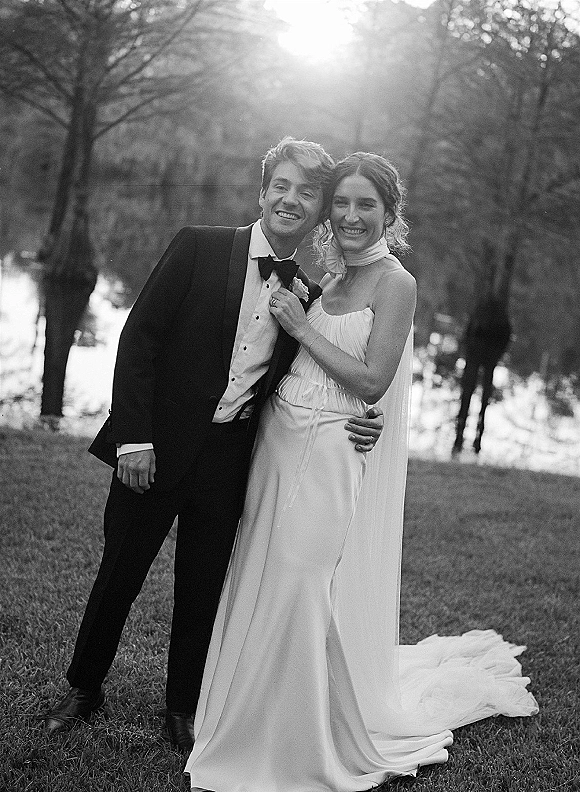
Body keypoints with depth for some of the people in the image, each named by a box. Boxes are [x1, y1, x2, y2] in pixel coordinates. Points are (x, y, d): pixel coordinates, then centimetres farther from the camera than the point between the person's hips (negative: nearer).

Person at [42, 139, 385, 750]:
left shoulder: (309, 297, 5)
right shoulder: (199, 248, -5)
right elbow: (139, 338, -7)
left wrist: (355, 424, -5)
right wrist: (134, 436, -14)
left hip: (230, 459, 3)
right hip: (159, 448, -2)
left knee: (203, 590, 13)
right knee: (119, 574, 10)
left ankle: (183, 706, 32)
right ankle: (84, 688, 32)